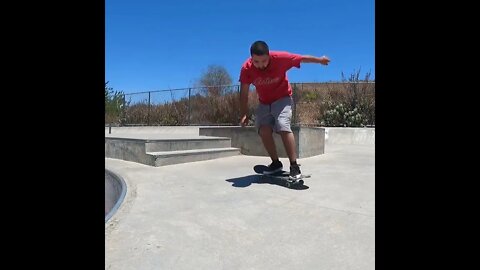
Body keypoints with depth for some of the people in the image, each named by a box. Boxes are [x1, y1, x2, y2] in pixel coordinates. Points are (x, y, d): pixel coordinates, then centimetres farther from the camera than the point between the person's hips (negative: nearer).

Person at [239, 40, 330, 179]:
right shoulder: (246, 68, -20)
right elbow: (244, 93, -9)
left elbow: (303, 58, -8)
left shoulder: (280, 58, -26)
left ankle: (294, 166, -16)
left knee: (283, 127, -23)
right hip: (264, 102, 3)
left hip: (282, 98, -3)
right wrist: (244, 114, -13)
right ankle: (276, 163, 6)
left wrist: (320, 60, 8)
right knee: (263, 130, -13)